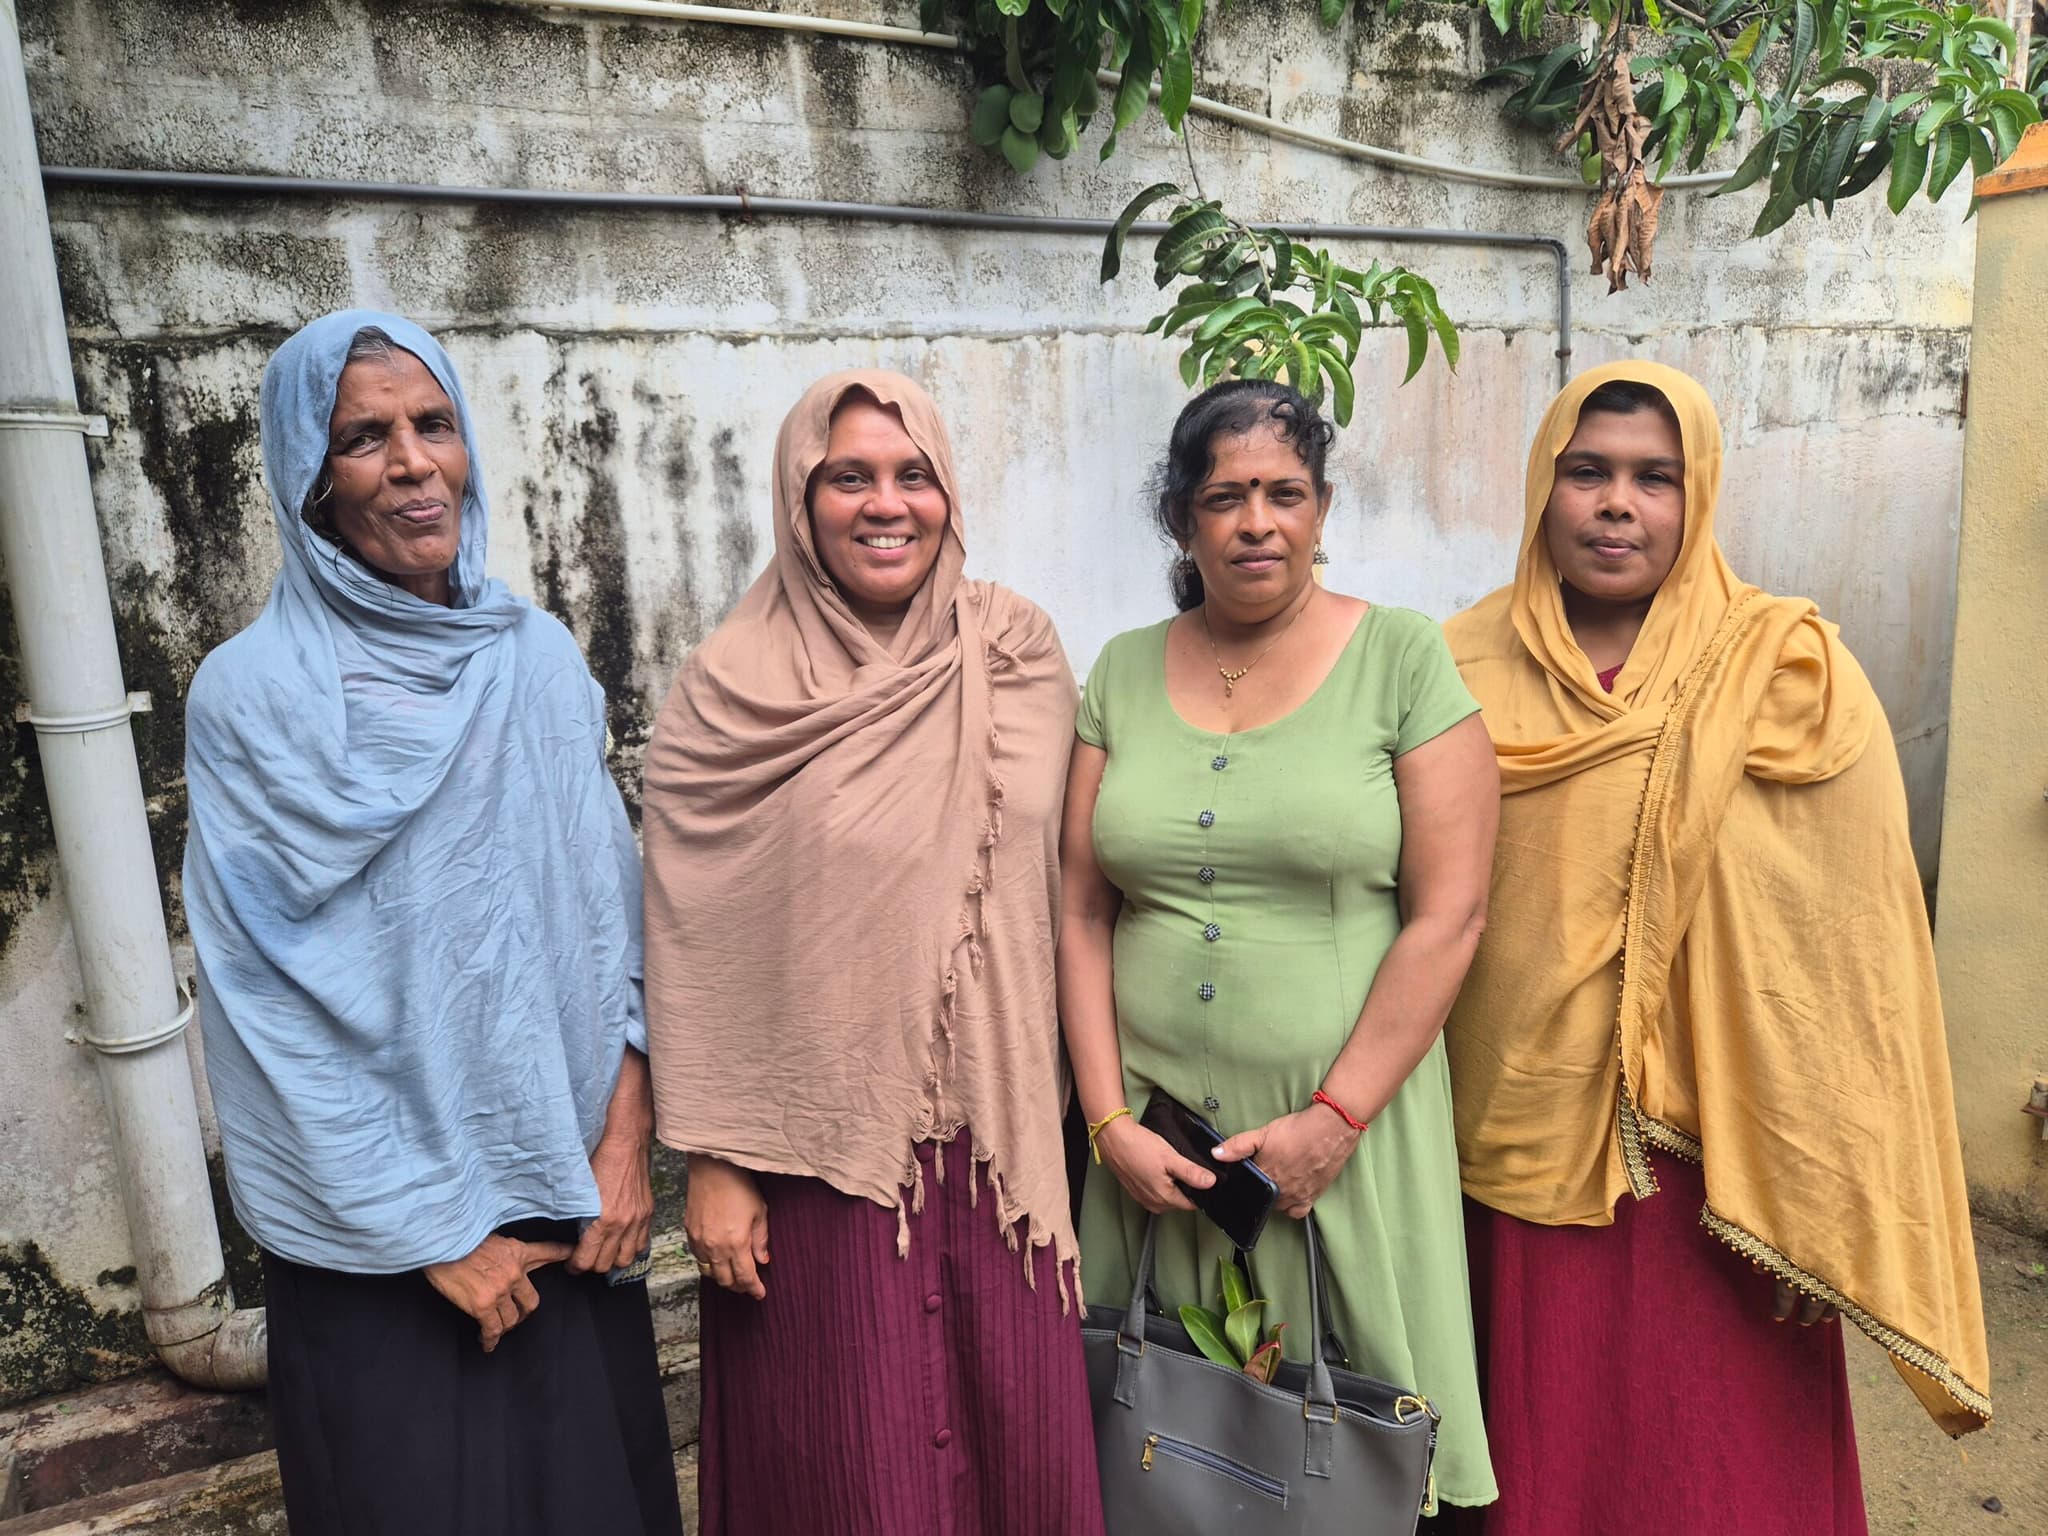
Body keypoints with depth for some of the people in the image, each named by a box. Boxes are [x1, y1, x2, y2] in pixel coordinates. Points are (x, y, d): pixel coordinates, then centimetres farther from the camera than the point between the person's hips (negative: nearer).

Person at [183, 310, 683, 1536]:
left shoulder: (540, 656, 0)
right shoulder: (252, 694, -11)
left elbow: (613, 906, 2)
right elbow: (272, 1002, -11)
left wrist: (627, 1129, -6)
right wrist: (431, 1230, -8)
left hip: (572, 1197, 3)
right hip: (380, 1232, -3)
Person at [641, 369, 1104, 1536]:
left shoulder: (1019, 653, 0)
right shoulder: (733, 691, -7)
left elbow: (1056, 882, 6)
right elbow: (691, 947, -5)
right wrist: (713, 1159, -4)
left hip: (1002, 1125, 3)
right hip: (825, 1144, -2)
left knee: (1022, 1438, 15)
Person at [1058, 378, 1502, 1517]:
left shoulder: (1404, 656, -4)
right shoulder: (1123, 673, 5)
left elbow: (1449, 913, -8)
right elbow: (1081, 913, 3)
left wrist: (1334, 1118, -11)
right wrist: (1109, 1120, -4)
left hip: (1346, 1129, -2)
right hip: (1156, 1133, 3)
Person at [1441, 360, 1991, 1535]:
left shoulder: (1790, 678, -6)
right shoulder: (1464, 670, 0)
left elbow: (1853, 954, -7)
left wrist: (1838, 1206, -8)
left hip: (1712, 1163, -2)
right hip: (1514, 1151, 2)